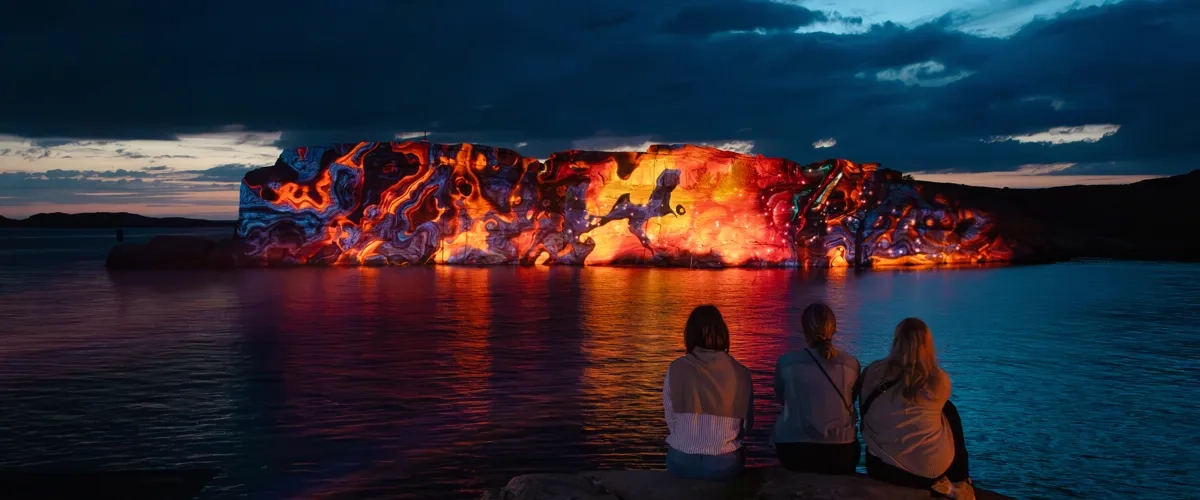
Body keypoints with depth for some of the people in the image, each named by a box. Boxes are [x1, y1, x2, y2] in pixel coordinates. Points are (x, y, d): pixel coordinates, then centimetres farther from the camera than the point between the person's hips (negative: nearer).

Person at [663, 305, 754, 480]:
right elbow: (747, 424, 3)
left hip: (682, 461, 0)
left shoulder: (676, 369, -8)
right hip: (725, 464, 0)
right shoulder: (740, 373, -6)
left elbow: (671, 421, -4)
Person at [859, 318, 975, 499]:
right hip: (932, 469, -2)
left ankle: (943, 485, 33)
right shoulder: (940, 381, -10)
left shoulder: (873, 372, -9)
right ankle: (960, 484, 38)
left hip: (882, 468, 2)